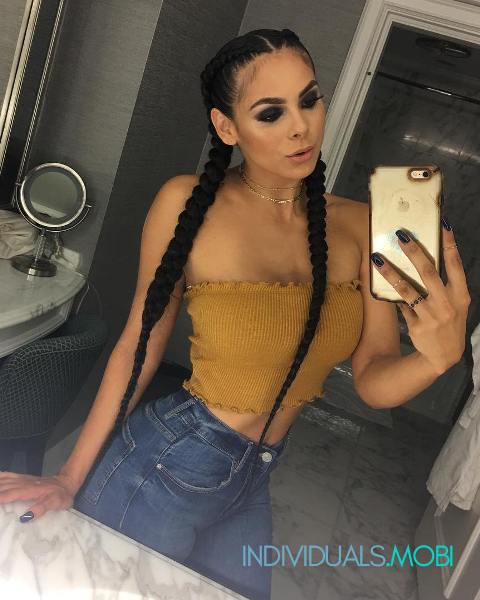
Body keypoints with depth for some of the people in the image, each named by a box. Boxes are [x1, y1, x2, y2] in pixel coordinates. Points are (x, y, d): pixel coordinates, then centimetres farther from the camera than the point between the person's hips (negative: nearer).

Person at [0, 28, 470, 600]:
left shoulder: (358, 226, -8)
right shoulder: (189, 203, -18)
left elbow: (375, 382, -7)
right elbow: (140, 344, -10)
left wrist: (439, 354, -30)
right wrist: (72, 476, -4)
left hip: (252, 487, 5)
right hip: (163, 467, -4)